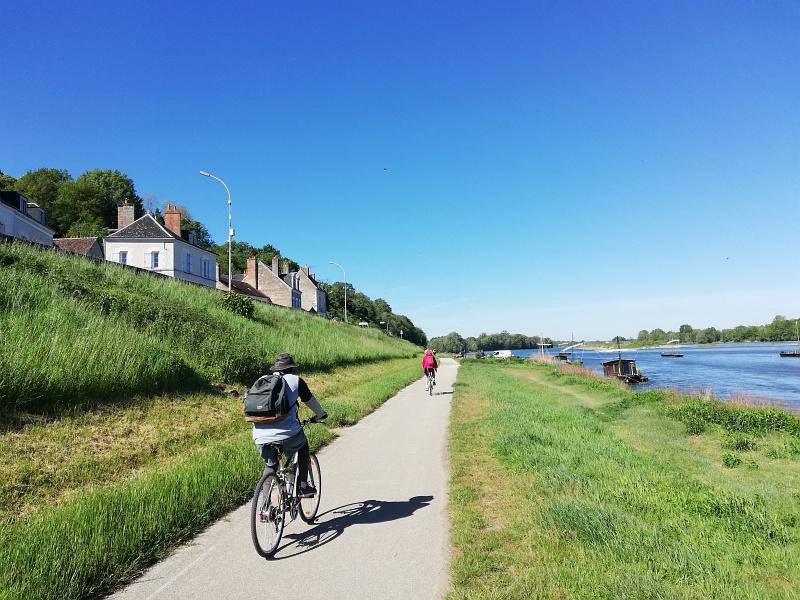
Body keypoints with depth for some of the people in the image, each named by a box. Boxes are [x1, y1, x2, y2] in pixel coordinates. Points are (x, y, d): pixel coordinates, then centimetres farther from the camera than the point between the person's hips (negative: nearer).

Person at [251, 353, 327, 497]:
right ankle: (303, 487, 25)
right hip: (286, 433, -3)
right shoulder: (295, 380, 8)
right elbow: (311, 401, 19)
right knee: (303, 447, 28)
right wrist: (320, 415, 38)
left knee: (270, 466, 26)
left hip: (260, 437, 3)